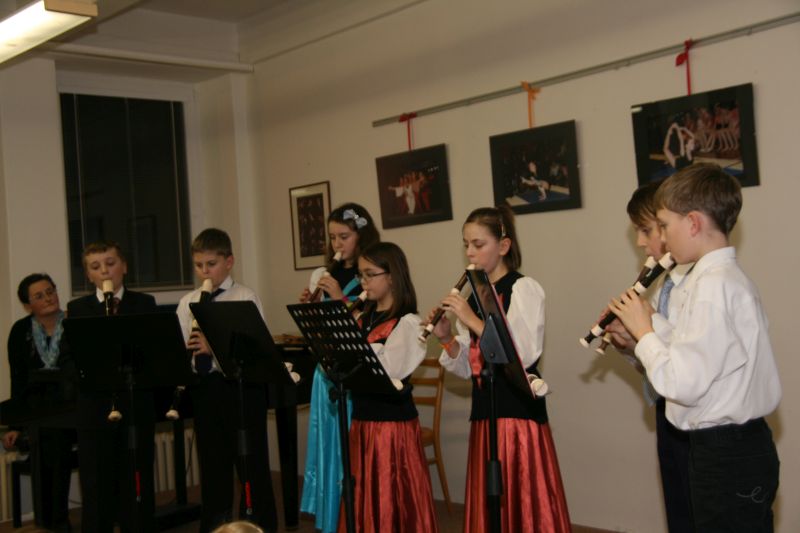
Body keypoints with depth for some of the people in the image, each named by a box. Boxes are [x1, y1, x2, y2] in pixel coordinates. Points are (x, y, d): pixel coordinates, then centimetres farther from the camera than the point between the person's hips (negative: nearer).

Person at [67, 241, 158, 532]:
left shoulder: (144, 304, 5)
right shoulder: (77, 309, 7)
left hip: (136, 408, 0)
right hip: (94, 409, 0)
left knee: (138, 487, 7)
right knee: (96, 489, 5)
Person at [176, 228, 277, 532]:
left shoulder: (245, 298, -4)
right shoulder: (187, 303, 9)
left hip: (240, 385, -4)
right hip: (204, 389, 4)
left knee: (252, 464, 4)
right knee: (212, 465, 14)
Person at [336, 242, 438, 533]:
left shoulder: (407, 322, -10)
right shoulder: (364, 318, 12)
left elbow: (385, 371, -21)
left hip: (393, 420, -7)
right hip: (362, 418, 7)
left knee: (392, 498, 1)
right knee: (364, 496, 13)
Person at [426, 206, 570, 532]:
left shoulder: (523, 289, -6)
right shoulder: (473, 297, 12)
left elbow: (524, 356, -19)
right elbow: (467, 368, 13)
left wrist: (473, 321, -19)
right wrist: (447, 339, -5)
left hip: (520, 413, -7)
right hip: (484, 414, 7)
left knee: (523, 505, -3)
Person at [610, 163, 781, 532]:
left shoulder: (715, 284, -21)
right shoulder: (727, 277, 10)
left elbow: (683, 384, -25)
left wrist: (644, 330, -13)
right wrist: (653, 322, 4)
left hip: (727, 457, -10)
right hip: (734, 447, 10)